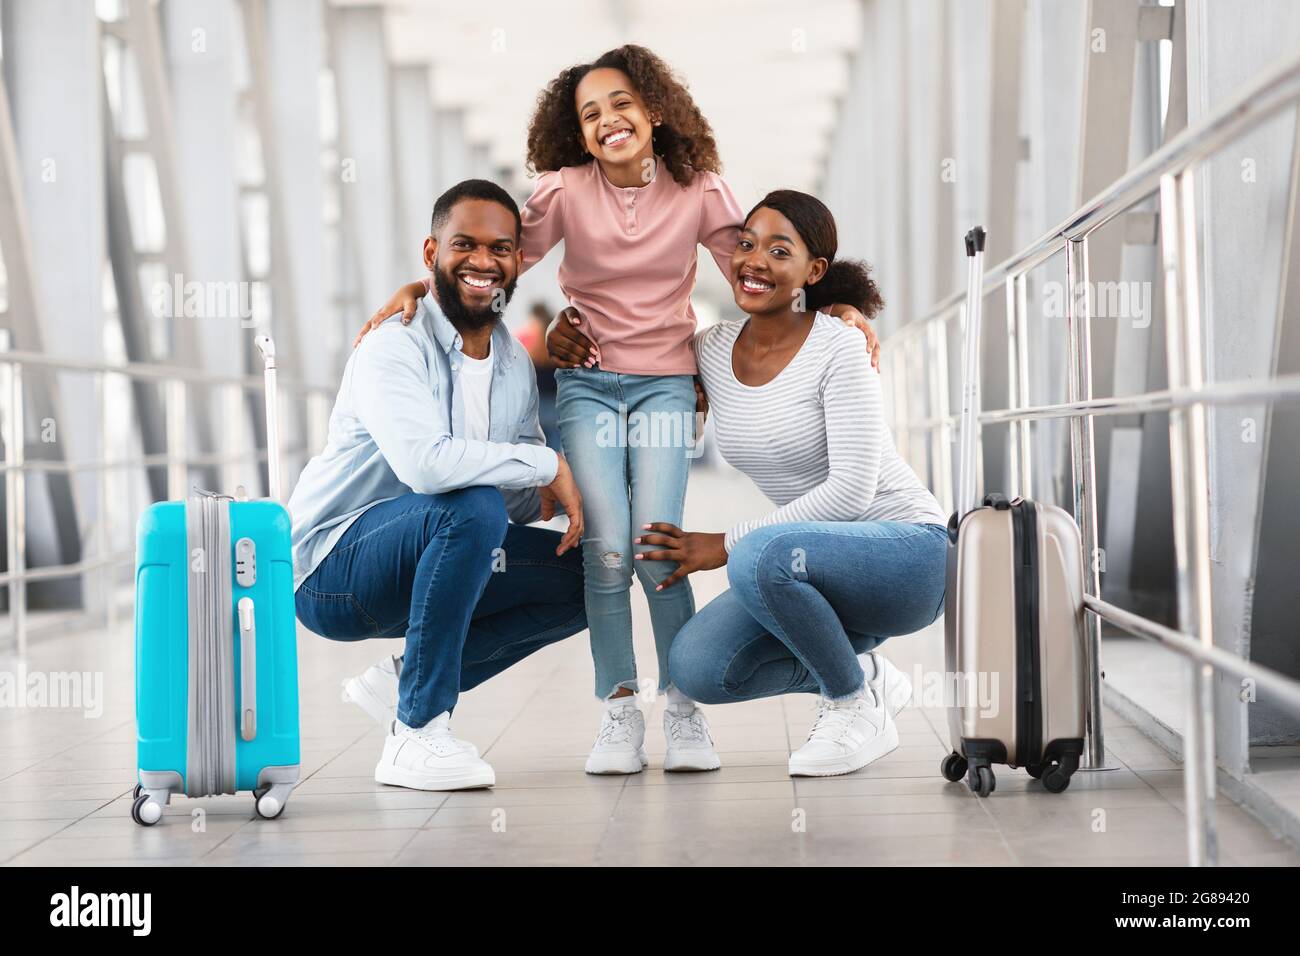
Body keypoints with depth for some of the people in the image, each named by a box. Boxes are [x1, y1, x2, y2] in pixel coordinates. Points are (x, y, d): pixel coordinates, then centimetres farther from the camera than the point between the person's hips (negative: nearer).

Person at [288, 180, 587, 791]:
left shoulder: (515, 364, 7)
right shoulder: (394, 347, -18)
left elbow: (521, 501, 7)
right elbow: (424, 463, -37)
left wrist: (552, 496, -16)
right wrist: (549, 464, -27)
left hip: (409, 567, 8)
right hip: (331, 569, -8)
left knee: (584, 575, 0)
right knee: (472, 507, -34)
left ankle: (402, 682, 5)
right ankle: (416, 733, -26)